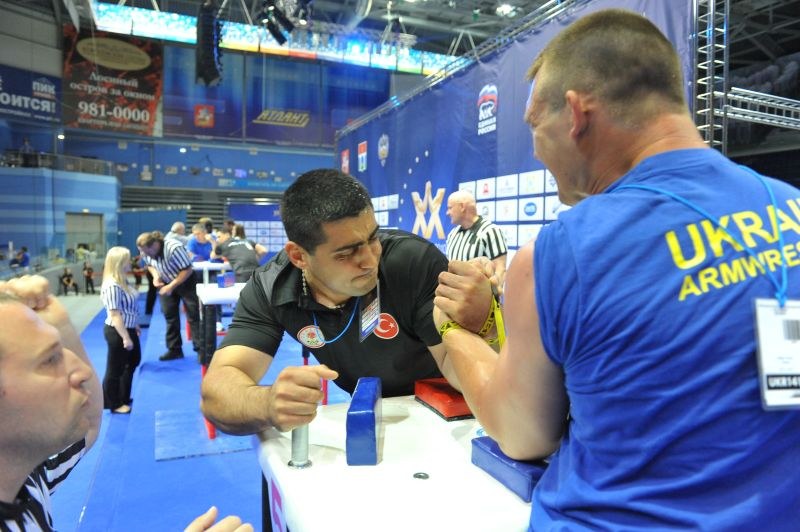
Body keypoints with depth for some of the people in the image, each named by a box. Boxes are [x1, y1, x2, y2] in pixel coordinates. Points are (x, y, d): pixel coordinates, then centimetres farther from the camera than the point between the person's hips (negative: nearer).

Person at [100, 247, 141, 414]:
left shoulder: (122, 281, 5)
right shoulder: (112, 286, -26)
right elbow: (115, 315, -27)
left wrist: (135, 326, 23)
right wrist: (125, 338, -25)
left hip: (128, 329, 11)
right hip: (117, 332, -11)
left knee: (133, 361, 24)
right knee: (115, 369, 6)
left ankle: (124, 398, 39)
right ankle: (114, 405, 22)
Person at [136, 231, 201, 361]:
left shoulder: (174, 248, -33)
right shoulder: (146, 252, -13)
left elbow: (187, 270, -28)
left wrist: (171, 286, -31)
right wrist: (155, 276, -13)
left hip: (185, 281, -6)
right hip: (165, 282, 6)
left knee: (193, 315, -5)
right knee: (170, 316, 7)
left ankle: (201, 349, 0)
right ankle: (174, 349, 17)